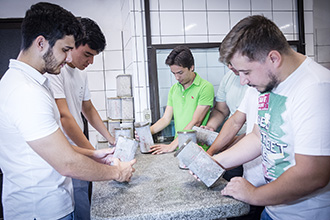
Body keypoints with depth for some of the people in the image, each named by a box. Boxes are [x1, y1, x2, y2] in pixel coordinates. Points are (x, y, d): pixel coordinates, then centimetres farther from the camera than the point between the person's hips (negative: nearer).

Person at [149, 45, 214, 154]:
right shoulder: (174, 89, 14)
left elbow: (195, 122, -13)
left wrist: (172, 145, -18)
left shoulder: (205, 87, -7)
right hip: (178, 146, 5)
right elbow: (166, 119, 12)